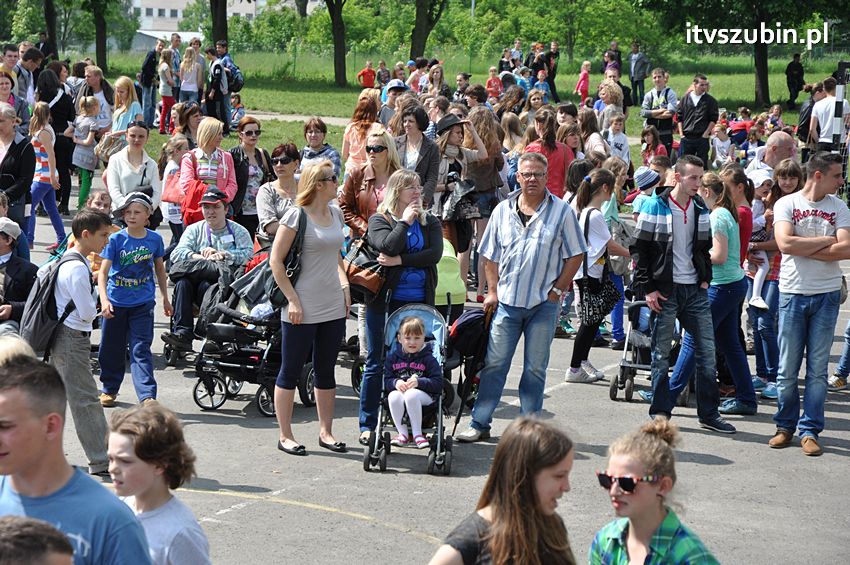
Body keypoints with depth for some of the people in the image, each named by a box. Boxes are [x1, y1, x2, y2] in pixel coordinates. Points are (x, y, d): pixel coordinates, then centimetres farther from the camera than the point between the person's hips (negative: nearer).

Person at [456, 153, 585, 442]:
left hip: (544, 302, -2)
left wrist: (557, 290, -5)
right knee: (494, 364, 3)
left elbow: (575, 255, 0)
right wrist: (492, 292, 4)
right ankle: (479, 424, 8)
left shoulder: (562, 211, -2)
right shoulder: (503, 210, 6)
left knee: (535, 368, 6)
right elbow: (490, 255, 12)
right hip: (507, 300, 2)